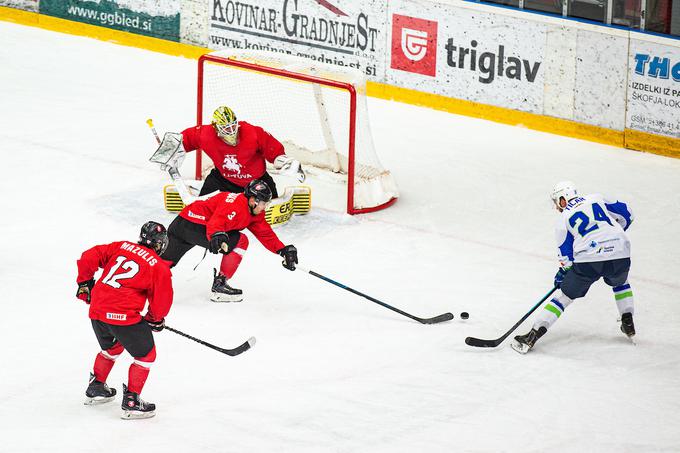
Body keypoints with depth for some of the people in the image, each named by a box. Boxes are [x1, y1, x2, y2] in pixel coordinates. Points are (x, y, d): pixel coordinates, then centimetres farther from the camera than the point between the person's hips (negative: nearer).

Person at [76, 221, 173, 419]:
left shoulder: (121, 247, 12)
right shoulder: (160, 268, -2)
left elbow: (89, 258, 9)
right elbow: (162, 302, 1)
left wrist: (85, 283, 23)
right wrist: (155, 319, 22)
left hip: (97, 310, 6)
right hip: (124, 315, -6)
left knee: (111, 347, 33)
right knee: (146, 355, 12)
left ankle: (96, 388, 44)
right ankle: (131, 401, 8)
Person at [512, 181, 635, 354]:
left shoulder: (563, 220, 11)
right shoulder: (597, 199, 17)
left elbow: (566, 256, 11)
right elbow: (626, 214, 19)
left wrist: (562, 272, 28)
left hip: (588, 262, -2)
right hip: (620, 257, 2)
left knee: (564, 295, 10)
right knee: (620, 282, 36)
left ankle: (533, 335, 4)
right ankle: (628, 324, 30)